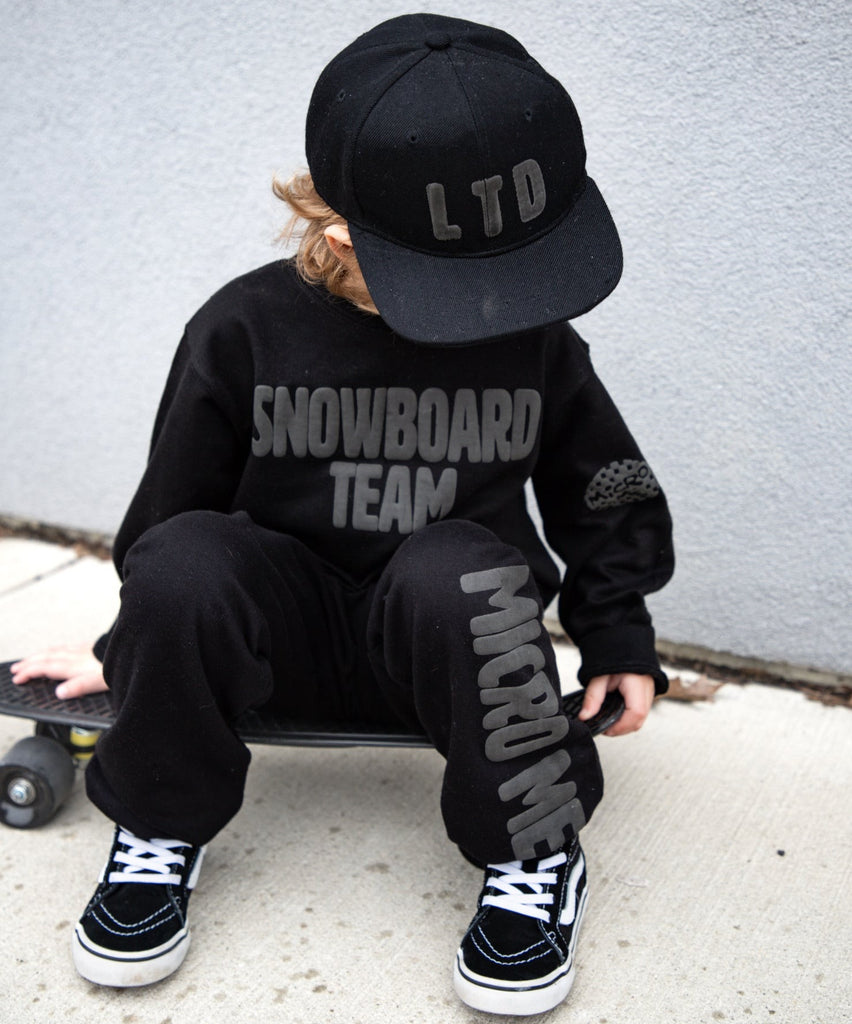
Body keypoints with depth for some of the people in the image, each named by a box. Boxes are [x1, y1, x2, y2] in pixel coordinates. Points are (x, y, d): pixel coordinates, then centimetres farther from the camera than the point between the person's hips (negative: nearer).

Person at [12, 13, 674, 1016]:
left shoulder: (537, 342, -6)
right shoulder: (245, 328, -11)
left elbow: (603, 496, 8)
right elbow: (171, 503, 1)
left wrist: (617, 636, 4)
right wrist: (129, 653, 9)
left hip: (450, 641, 0)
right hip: (288, 626, 0)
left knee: (452, 571, -35)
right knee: (184, 559, -30)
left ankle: (534, 852, -12)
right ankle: (159, 823, -5)